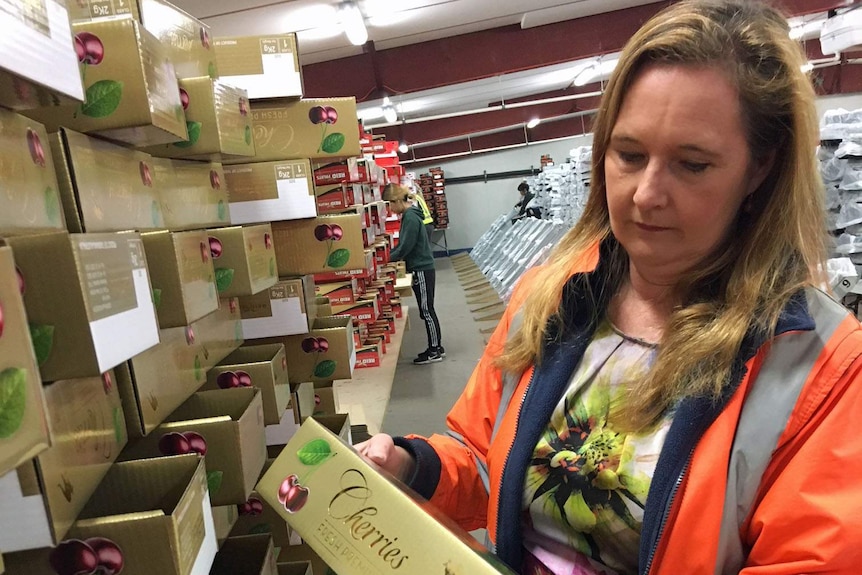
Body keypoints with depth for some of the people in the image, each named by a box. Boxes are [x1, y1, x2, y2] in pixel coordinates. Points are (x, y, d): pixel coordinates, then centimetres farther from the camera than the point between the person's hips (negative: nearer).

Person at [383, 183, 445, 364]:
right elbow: (404, 245, 17)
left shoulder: (410, 217, -18)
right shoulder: (409, 215, 12)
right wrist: (389, 255, 6)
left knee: (427, 311, 0)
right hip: (420, 269, 10)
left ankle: (434, 351, 10)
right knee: (426, 311, 15)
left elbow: (405, 247, -20)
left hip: (422, 271, -10)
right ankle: (436, 348, 24)